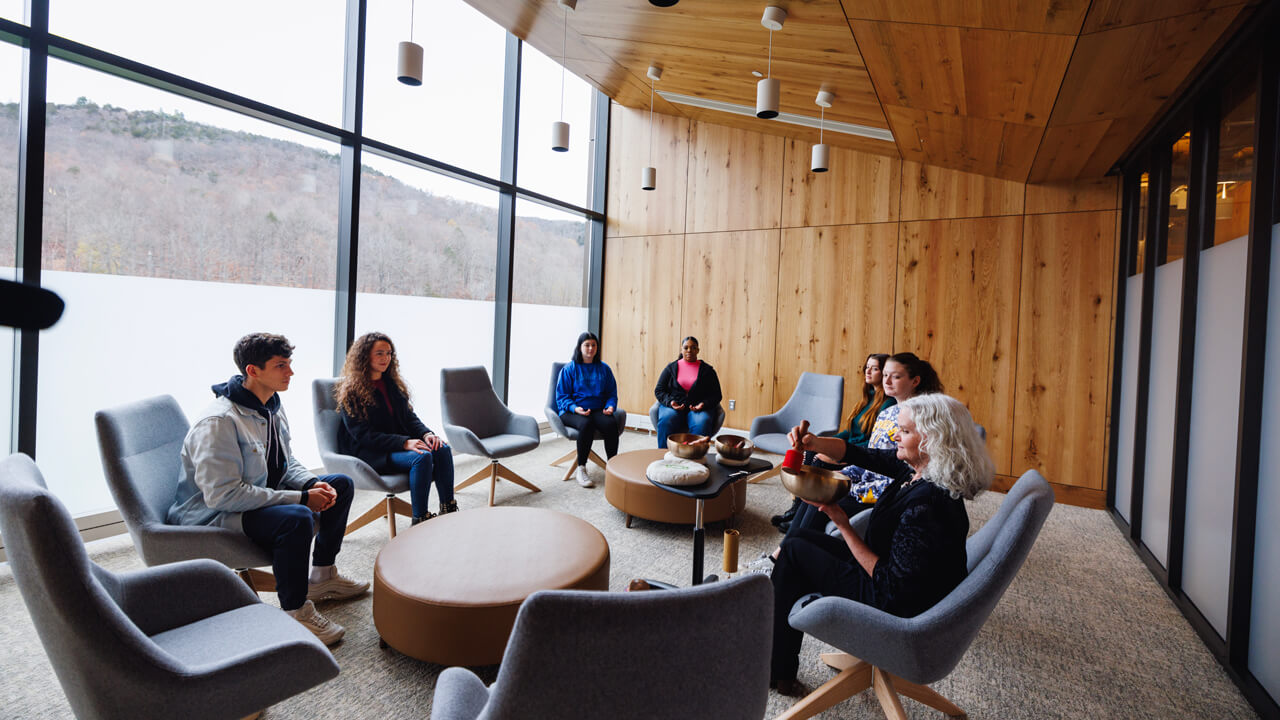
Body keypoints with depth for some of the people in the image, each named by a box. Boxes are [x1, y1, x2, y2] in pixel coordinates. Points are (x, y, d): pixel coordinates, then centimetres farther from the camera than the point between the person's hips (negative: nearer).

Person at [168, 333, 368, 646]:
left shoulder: (271, 408, 3)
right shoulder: (218, 422, -27)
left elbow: (287, 463, 13)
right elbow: (222, 494, -31)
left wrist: (313, 484, -10)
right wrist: (301, 498, -29)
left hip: (264, 496, 10)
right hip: (212, 515, -9)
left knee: (340, 485, 5)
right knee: (297, 518, -35)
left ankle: (322, 577, 17)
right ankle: (295, 612, -15)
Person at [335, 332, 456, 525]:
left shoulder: (392, 384, 15)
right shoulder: (351, 392, -6)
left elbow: (409, 417, 15)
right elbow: (363, 434, -15)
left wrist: (426, 433, -9)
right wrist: (404, 443, -26)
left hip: (399, 442, 6)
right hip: (370, 453, -6)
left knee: (442, 449, -22)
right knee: (422, 457, -32)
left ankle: (449, 510, -17)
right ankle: (419, 521, -25)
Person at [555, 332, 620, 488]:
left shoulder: (604, 369, 16)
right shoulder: (569, 369, 6)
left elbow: (612, 393, 17)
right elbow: (562, 396, 2)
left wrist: (610, 406, -6)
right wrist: (575, 408, -17)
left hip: (598, 410, 3)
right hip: (573, 411, -2)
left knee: (611, 423, -32)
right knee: (586, 424, -37)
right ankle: (581, 469, -24)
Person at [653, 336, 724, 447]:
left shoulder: (707, 370, 12)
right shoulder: (671, 367, 13)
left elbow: (716, 395, 10)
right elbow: (659, 390, 10)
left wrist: (704, 404, -11)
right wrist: (670, 402, -10)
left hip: (699, 407, 0)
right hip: (674, 406, 0)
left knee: (701, 424, -35)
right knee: (666, 420, -33)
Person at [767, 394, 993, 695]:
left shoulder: (926, 505, -34)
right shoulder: (913, 467, -7)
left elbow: (892, 586, -28)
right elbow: (858, 454, 1)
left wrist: (844, 526, -25)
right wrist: (814, 442, -17)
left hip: (896, 608, -9)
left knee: (794, 550, 0)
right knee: (801, 538, 14)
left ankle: (779, 671, 18)